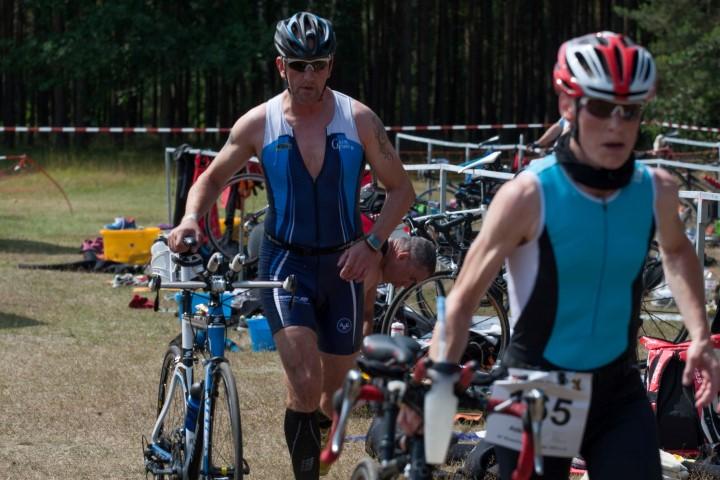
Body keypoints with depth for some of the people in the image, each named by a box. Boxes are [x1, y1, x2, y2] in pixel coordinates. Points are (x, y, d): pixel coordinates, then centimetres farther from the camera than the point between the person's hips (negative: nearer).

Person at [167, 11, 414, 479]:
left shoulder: (359, 119, -5)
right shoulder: (258, 124, -5)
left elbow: (401, 187, 2)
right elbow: (212, 179, 8)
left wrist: (372, 243, -12)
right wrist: (191, 218, -13)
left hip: (342, 265, 2)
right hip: (286, 263, -2)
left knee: (334, 396, 10)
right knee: (305, 384, -20)